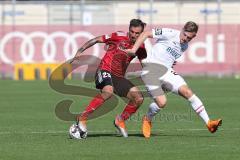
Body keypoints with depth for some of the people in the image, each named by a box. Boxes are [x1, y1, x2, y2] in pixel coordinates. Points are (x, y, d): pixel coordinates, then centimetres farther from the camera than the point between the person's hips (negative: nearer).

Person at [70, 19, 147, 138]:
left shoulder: (140, 47, 6)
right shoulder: (119, 36, -8)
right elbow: (96, 40, -3)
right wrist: (80, 51, -8)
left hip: (119, 77, 6)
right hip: (105, 70, -6)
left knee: (138, 98, -7)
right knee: (108, 91, -37)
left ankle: (120, 120, 15)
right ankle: (82, 118, -29)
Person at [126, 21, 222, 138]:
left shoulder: (184, 46, 15)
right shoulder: (170, 34, -7)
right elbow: (146, 34, -7)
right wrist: (134, 50, -12)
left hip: (166, 71, 6)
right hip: (151, 70, -6)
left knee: (187, 92, -14)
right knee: (161, 103, -21)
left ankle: (208, 123, -14)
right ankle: (147, 120, 12)